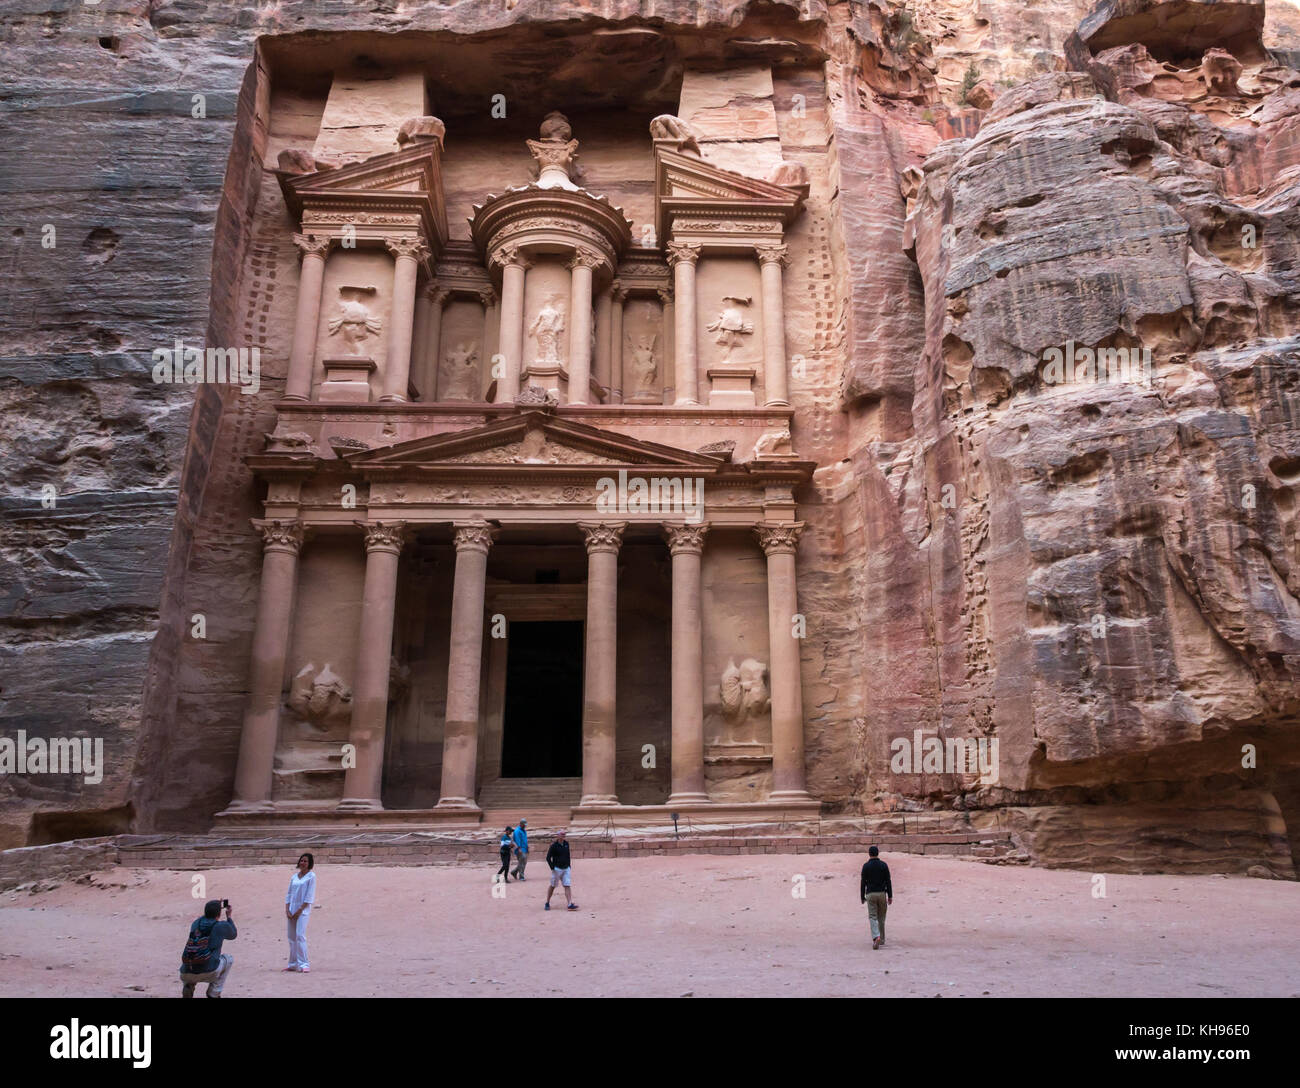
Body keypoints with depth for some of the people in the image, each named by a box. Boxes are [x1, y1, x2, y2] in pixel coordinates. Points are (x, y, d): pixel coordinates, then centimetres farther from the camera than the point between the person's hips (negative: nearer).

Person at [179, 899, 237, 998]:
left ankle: (188, 986, 8)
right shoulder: (222, 926, 4)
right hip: (209, 973, -4)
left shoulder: (195, 923, 14)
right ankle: (214, 994, 18)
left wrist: (215, 908, 46)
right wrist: (230, 918, 43)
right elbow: (233, 935, 28)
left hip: (187, 974, 4)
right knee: (228, 957, 27)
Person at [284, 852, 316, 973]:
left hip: (303, 910, -6)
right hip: (292, 910, 6)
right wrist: (287, 910, 1)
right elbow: (289, 894, 14)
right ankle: (293, 964, 17)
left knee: (300, 936, -15)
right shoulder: (294, 877, 14)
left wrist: (300, 910, -13)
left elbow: (309, 895, -7)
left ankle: (304, 964, -12)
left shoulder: (311, 876, -2)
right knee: (291, 938, 8)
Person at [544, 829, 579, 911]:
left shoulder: (566, 844, 6)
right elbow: (548, 857, -10)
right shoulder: (554, 845, -12)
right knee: (552, 886, 7)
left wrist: (569, 865, 13)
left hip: (566, 869, 5)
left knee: (567, 886, -4)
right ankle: (547, 903, 22)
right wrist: (552, 868, -14)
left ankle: (570, 904, -8)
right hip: (557, 869, -4)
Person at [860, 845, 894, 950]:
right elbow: (888, 881, -2)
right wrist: (890, 896, 3)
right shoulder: (883, 865, 0)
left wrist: (862, 897, 7)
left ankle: (876, 937, -23)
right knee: (881, 918, 15)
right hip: (882, 894, 2)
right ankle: (881, 939, 23)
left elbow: (863, 882, -2)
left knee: (873, 917, -2)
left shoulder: (866, 866, -3)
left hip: (870, 894, -2)